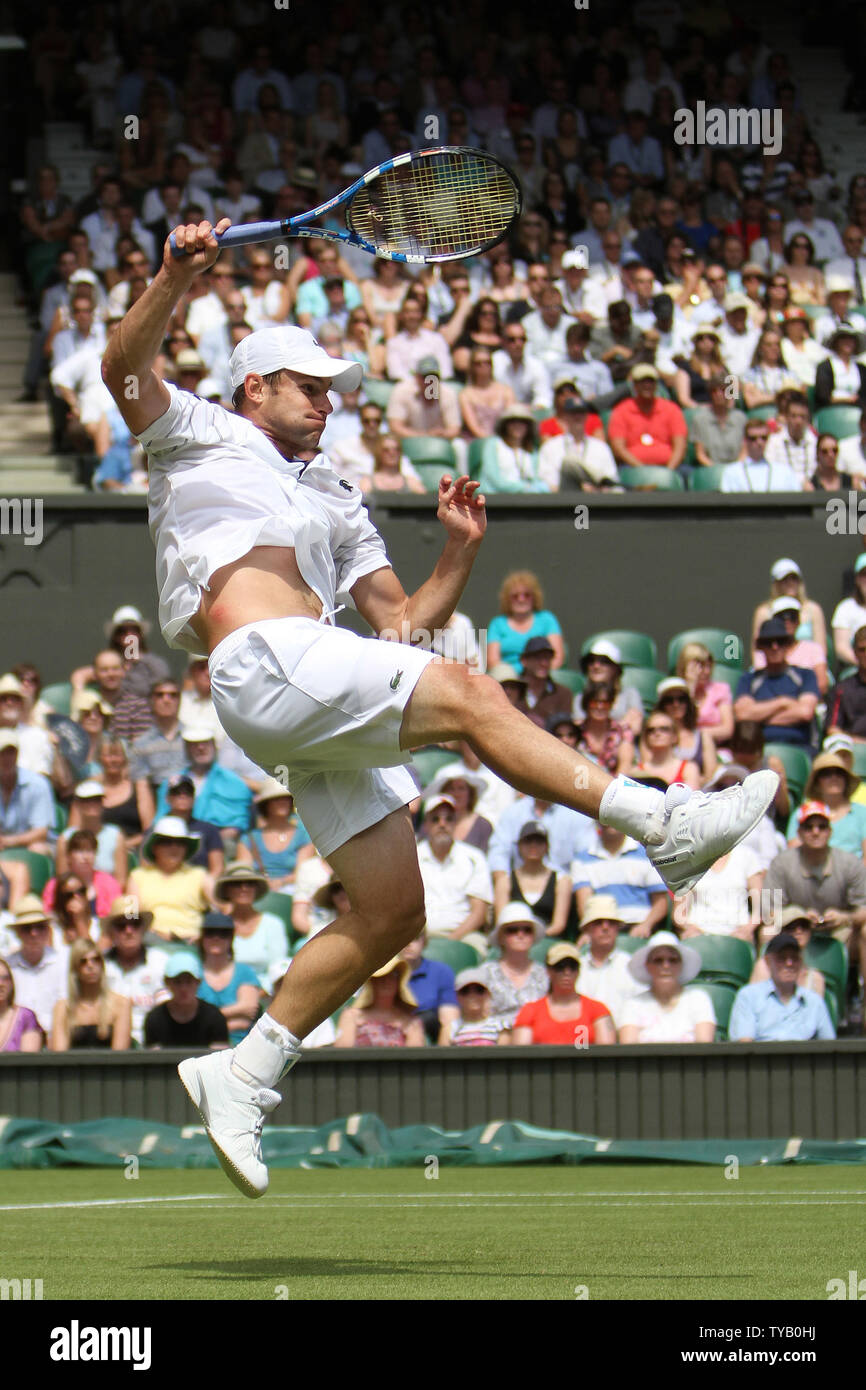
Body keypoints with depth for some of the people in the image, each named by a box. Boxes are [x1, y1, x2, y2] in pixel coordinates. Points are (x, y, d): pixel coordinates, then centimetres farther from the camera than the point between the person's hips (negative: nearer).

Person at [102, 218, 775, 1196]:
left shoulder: (333, 500, 35)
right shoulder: (199, 435, 17)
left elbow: (401, 621, 29)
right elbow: (125, 366, -2)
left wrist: (459, 553, 13)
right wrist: (177, 278, -18)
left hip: (330, 717, 8)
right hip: (262, 665, -8)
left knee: (390, 911, -2)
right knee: (467, 695, -23)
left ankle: (246, 1072, 3)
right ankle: (663, 823, -30)